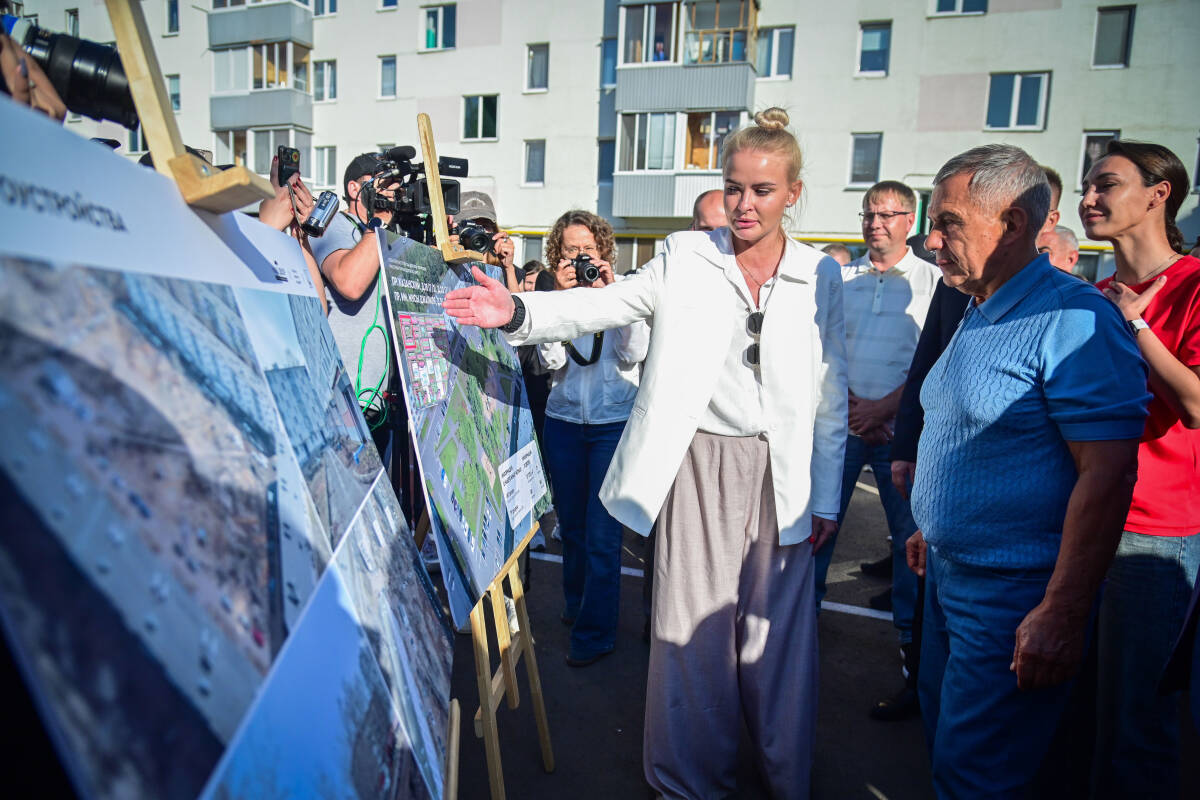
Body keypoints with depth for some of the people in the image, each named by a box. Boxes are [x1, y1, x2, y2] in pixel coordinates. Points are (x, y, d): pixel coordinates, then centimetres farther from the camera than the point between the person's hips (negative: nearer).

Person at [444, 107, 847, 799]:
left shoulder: (820, 276, 4)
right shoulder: (685, 258, 1)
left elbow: (831, 398, 6)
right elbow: (601, 307, -6)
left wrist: (827, 499, 7)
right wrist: (517, 312, -23)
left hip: (781, 476, 1)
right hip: (697, 464, 0)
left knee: (776, 629, 10)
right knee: (692, 625, 8)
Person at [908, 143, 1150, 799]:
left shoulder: (1072, 320, -20)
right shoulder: (977, 315, 10)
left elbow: (1107, 473, -24)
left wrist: (1062, 614, -25)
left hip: (1012, 597, -9)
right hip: (948, 574, 9)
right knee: (942, 737, 22)